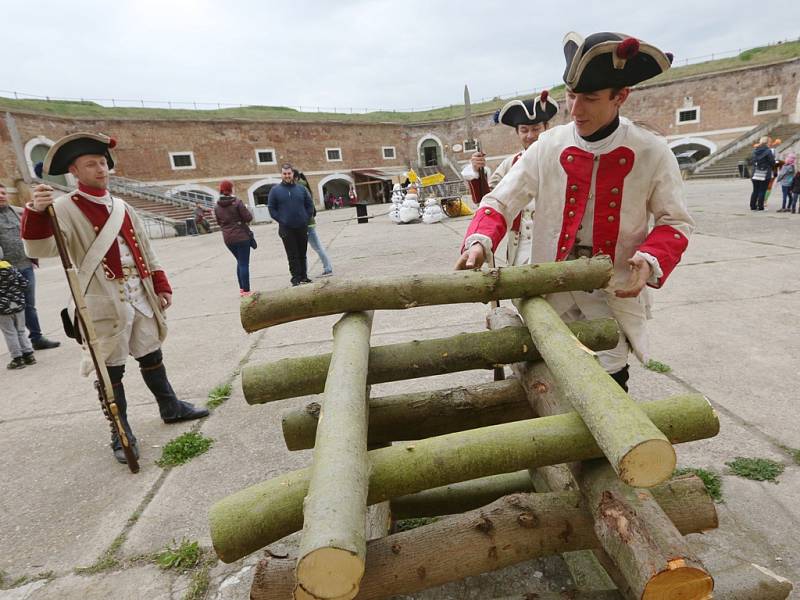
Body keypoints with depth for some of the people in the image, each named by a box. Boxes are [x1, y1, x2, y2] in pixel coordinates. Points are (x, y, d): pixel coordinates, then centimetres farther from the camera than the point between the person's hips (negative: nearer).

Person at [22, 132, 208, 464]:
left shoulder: (122, 207, 12)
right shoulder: (64, 208, -6)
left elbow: (145, 250, 16)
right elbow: (40, 249, -20)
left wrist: (161, 285, 12)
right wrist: (38, 212, -36)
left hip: (140, 296, 6)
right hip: (105, 302, -5)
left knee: (152, 356, 17)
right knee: (111, 369, 3)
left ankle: (171, 408, 34)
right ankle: (121, 434, 17)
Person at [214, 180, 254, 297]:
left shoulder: (217, 206, 4)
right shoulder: (236, 202, -12)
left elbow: (219, 222, 13)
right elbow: (248, 217, -13)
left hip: (228, 238, 6)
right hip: (241, 236, -6)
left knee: (240, 262, 20)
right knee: (244, 263, -2)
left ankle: (242, 288, 23)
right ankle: (246, 291, -2)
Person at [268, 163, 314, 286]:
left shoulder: (301, 188, 7)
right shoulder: (275, 190, 1)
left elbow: (310, 205, 11)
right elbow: (271, 208, 3)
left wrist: (306, 219, 1)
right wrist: (281, 220, -5)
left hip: (302, 227, 2)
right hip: (286, 229, -2)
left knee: (302, 254, 10)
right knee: (292, 255, 0)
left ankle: (303, 276, 20)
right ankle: (296, 277, 6)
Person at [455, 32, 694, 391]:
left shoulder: (652, 153, -8)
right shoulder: (549, 146, -5)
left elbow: (675, 222, 0)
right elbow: (500, 202, -3)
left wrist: (650, 260, -21)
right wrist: (479, 241, -23)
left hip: (614, 293, -1)